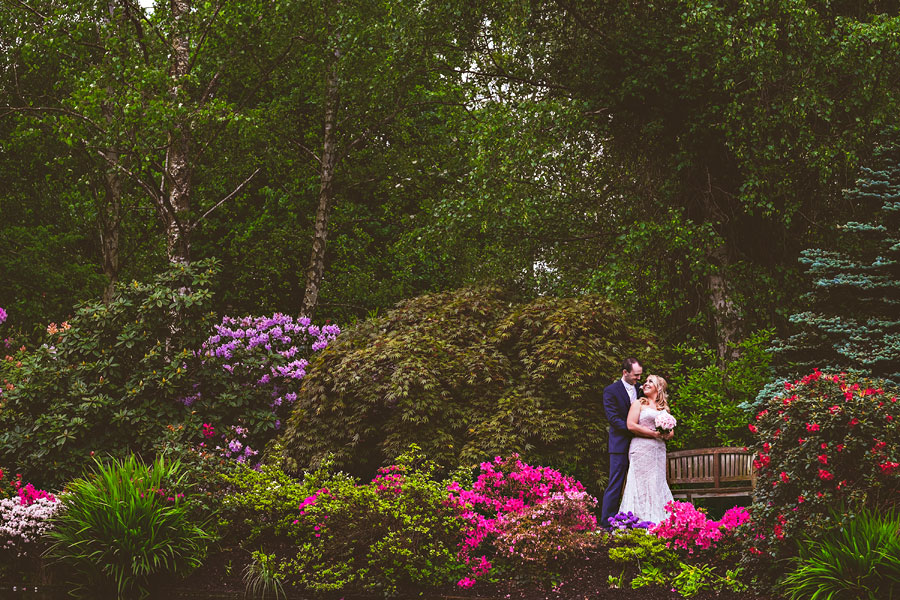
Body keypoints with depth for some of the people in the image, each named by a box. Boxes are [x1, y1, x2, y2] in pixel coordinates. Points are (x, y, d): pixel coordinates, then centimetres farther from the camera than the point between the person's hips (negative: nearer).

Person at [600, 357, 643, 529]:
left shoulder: (641, 389, 11)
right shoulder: (611, 391, -5)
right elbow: (613, 418, -11)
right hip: (620, 445, -5)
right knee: (615, 484, -6)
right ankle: (607, 523, -3)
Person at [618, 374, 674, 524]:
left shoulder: (664, 408, 20)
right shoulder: (639, 404, 6)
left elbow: (670, 433, 20)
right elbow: (631, 425, -7)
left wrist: (666, 434, -5)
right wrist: (654, 433, -11)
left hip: (659, 450, 5)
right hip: (642, 449, -5)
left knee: (657, 484, 0)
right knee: (642, 484, -9)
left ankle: (656, 522, -1)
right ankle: (641, 521, -9)